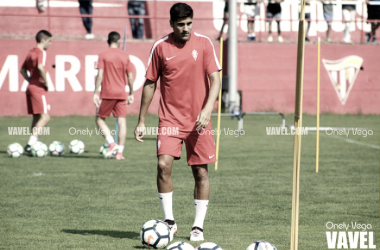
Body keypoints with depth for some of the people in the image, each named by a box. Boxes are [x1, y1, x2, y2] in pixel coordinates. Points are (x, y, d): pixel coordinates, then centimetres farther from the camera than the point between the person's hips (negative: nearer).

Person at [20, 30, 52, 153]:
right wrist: (46, 82, -17)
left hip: (30, 87, 9)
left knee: (36, 117, 13)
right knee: (45, 116, -12)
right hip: (39, 88, -9)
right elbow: (40, 67, -28)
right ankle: (32, 141, -23)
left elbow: (22, 70, 24)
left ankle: (33, 143, 12)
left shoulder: (31, 52, 17)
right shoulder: (41, 52, -10)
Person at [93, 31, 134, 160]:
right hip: (121, 94, 3)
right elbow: (130, 77, 6)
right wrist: (131, 94, 15)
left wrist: (95, 93, -7)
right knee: (122, 121, 3)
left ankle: (112, 144, -8)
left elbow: (100, 75, -9)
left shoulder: (103, 55, -3)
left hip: (107, 93, -3)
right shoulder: (125, 56, 6)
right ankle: (120, 152, -2)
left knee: (100, 119, 9)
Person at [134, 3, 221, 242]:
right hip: (170, 119, 0)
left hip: (198, 120, 0)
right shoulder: (161, 47, -1)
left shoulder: (204, 44, -2)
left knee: (201, 171, 2)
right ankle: (169, 221, -3)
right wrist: (142, 121, 7)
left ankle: (198, 226, 12)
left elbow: (215, 80, -4)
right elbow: (150, 83, 7)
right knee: (164, 164, -15)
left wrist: (207, 109, -19)